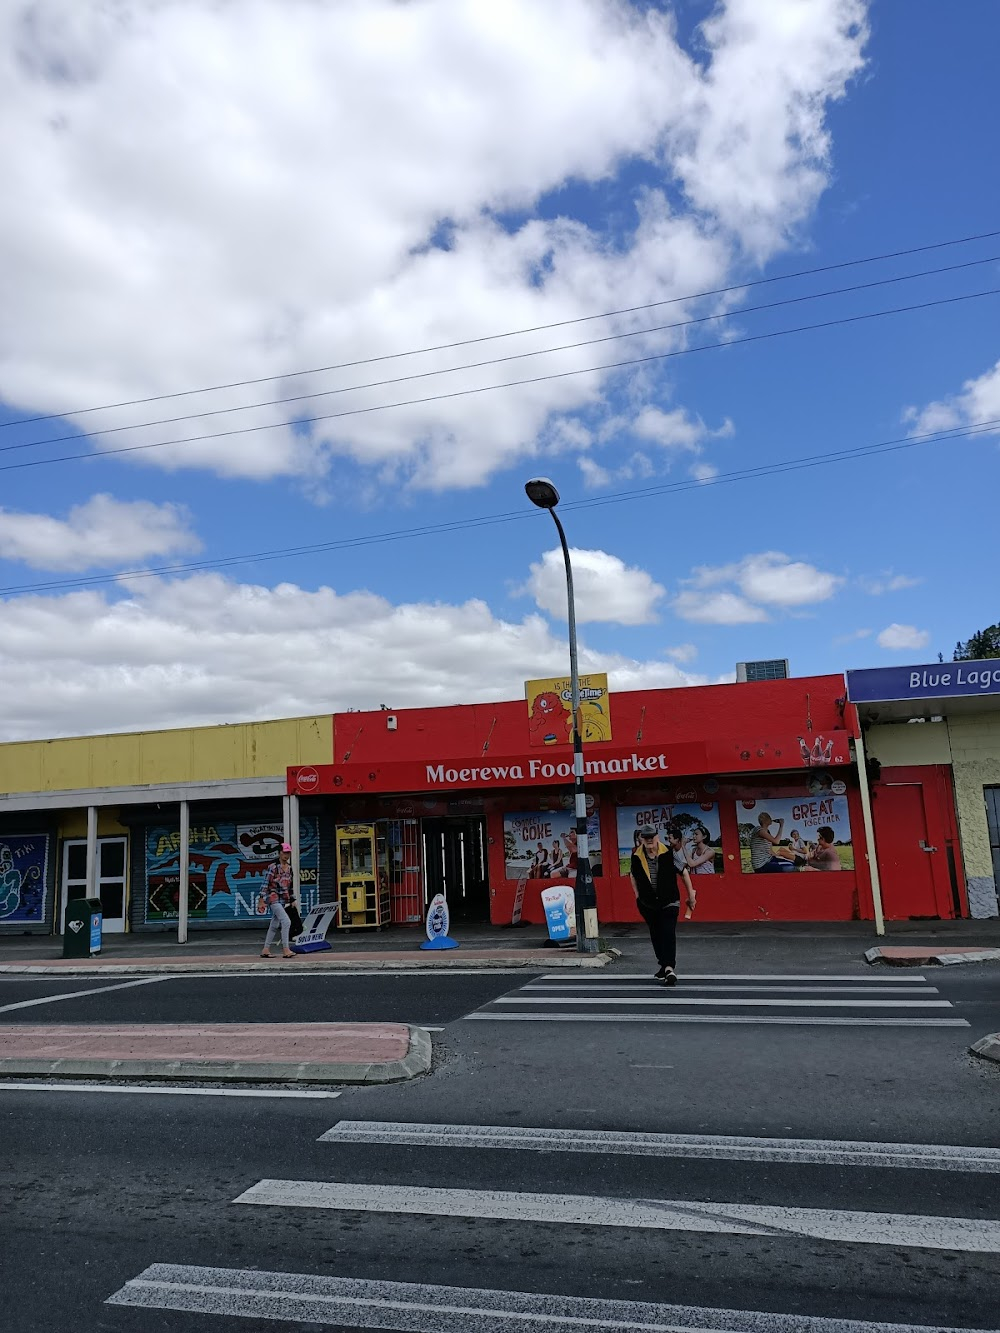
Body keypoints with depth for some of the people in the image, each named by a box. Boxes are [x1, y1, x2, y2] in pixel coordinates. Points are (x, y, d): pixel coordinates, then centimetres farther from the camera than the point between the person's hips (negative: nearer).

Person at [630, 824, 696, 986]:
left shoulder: (670, 853, -14)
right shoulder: (636, 856, -7)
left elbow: (683, 872, -2)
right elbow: (633, 875, 13)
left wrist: (691, 895, 2)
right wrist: (637, 895, 10)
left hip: (669, 901, -3)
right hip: (647, 903, 3)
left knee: (668, 934, -15)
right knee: (655, 935, 13)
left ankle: (669, 968, -21)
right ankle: (664, 965, 29)